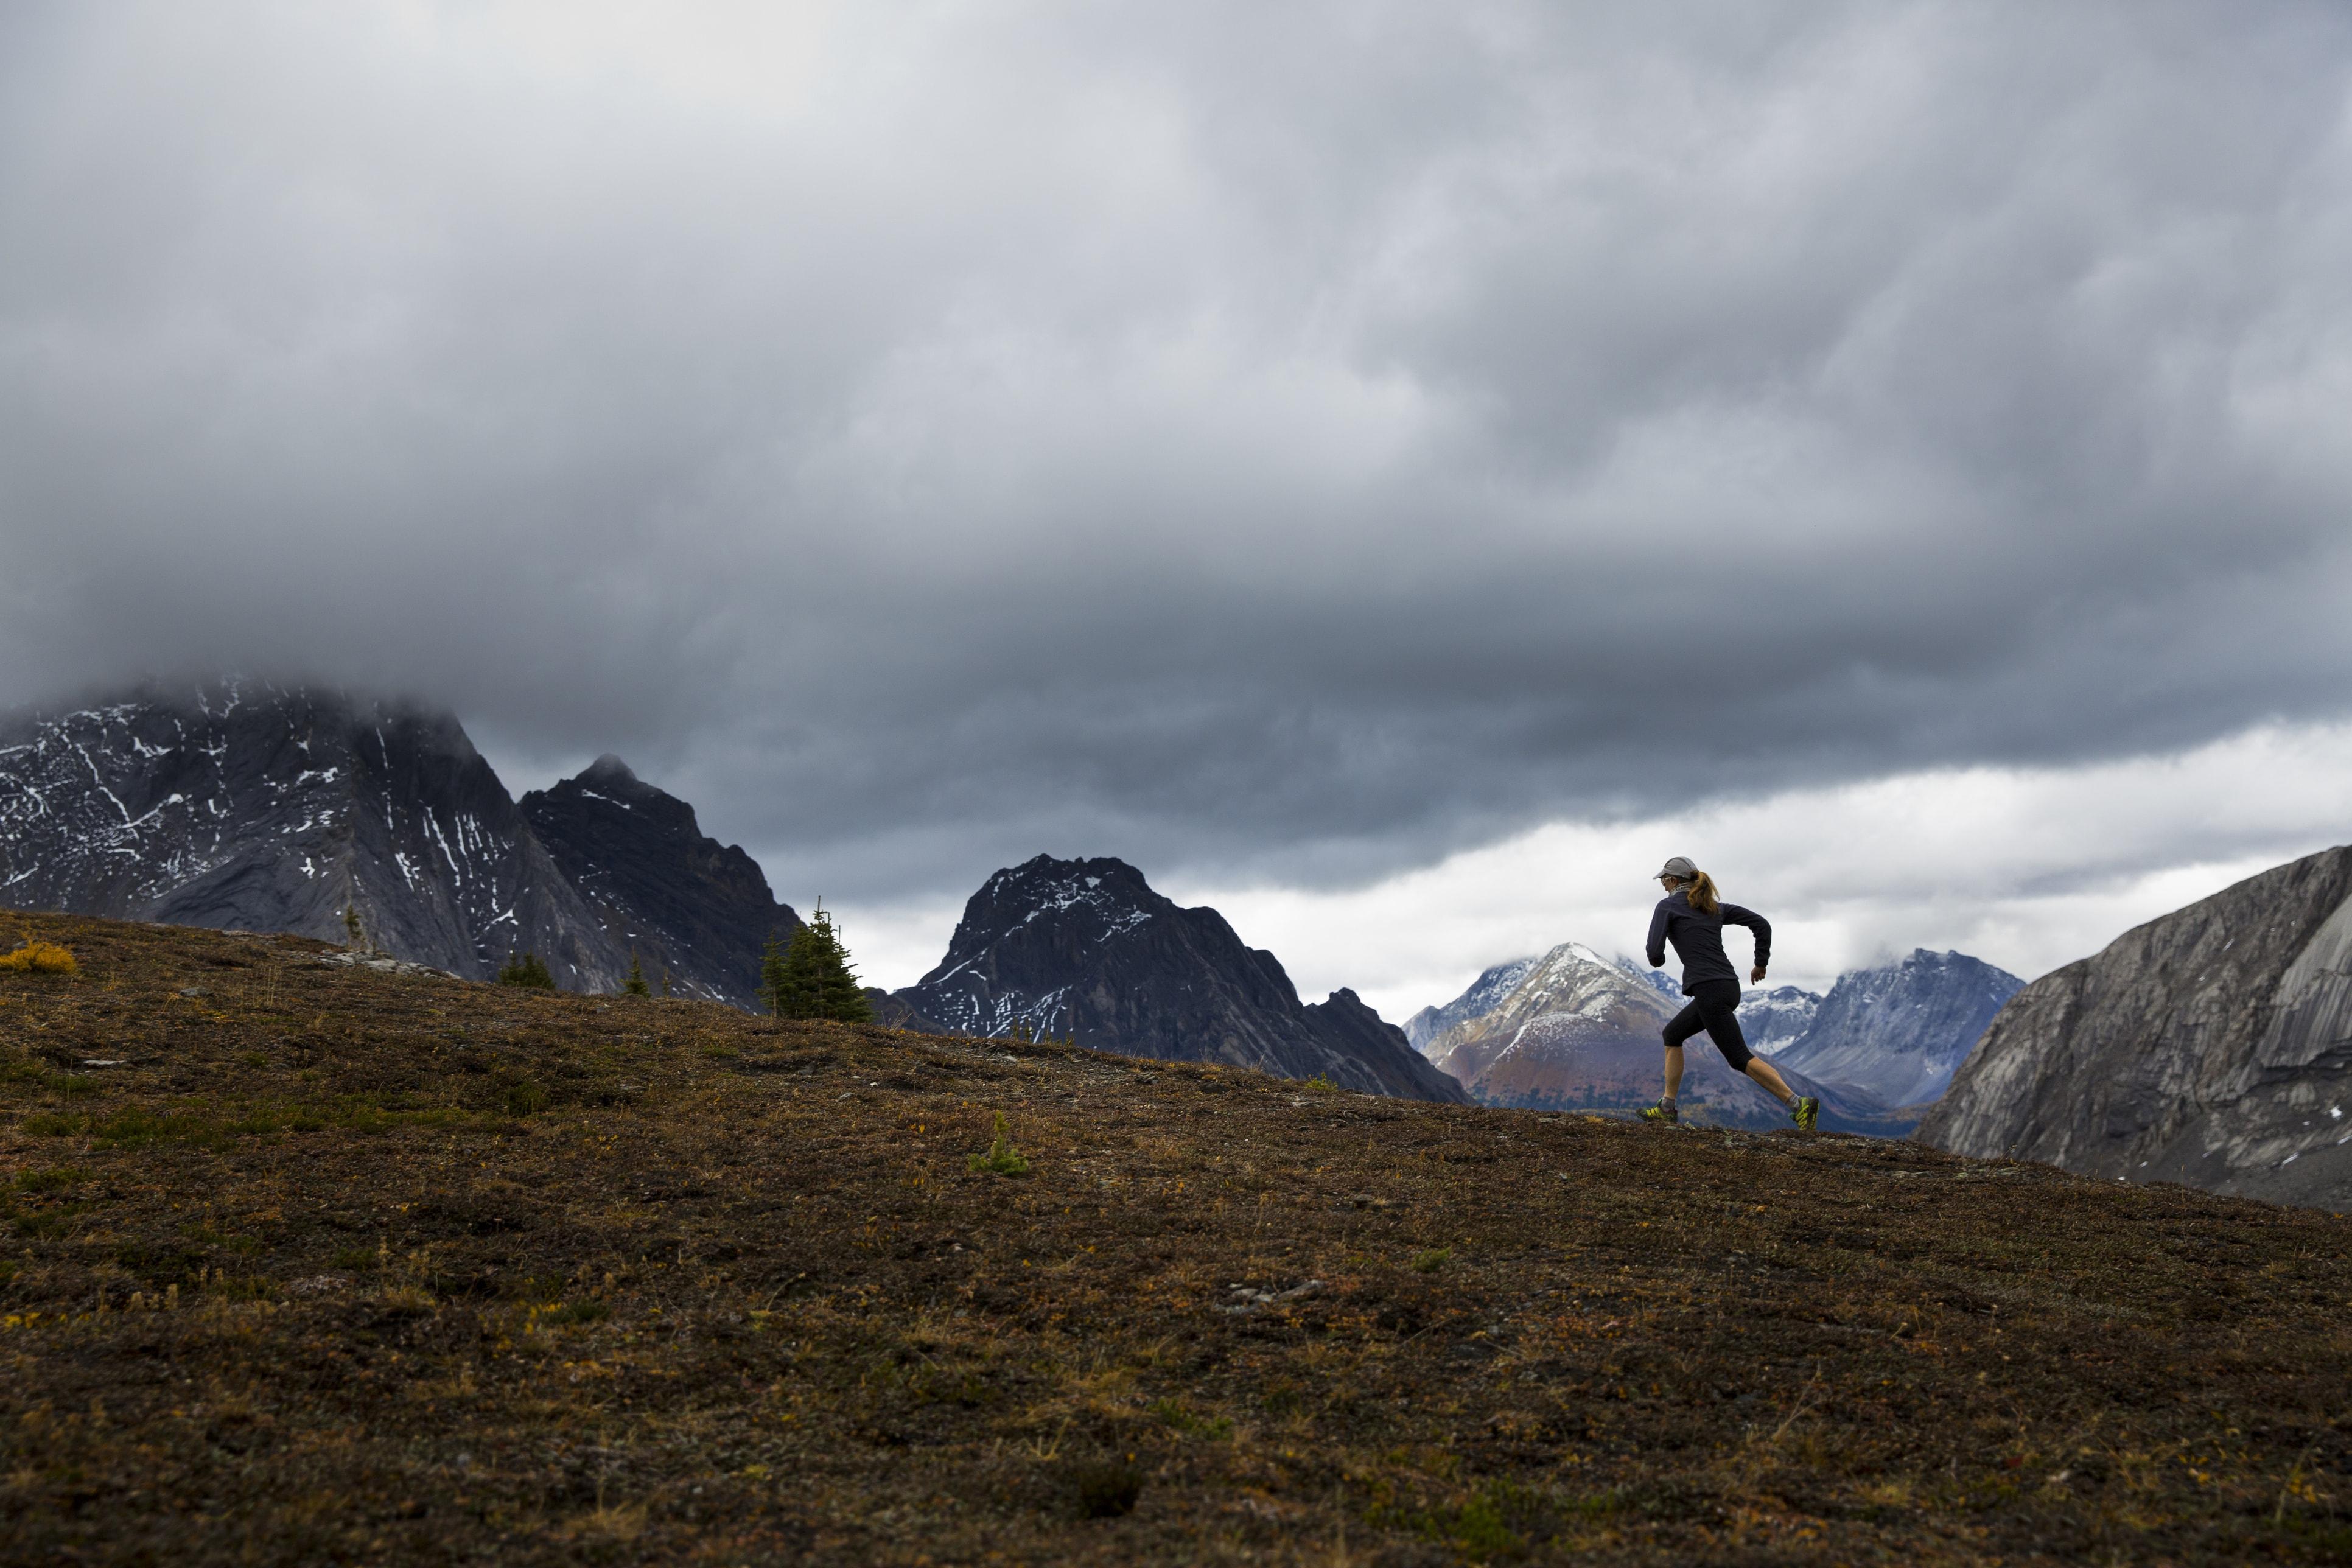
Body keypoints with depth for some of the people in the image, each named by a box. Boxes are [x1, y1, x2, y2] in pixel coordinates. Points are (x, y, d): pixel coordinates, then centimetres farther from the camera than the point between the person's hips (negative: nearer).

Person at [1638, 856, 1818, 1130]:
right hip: (1729, 987, 9)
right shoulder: (1714, 907, 18)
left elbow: (1655, 952, -11)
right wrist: (1762, 963, 23)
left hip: (1709, 991, -9)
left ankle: (1799, 1105, -15)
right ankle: (1667, 1108, 21)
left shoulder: (1667, 906, -1)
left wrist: (1657, 961, 14)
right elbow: (1761, 924, 13)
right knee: (1672, 1035, 21)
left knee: (1740, 1059, -8)